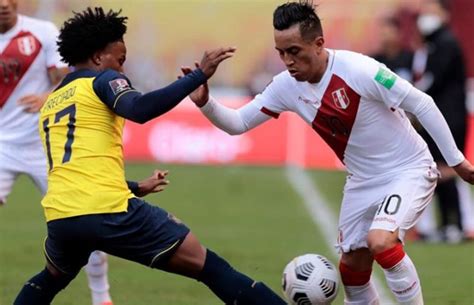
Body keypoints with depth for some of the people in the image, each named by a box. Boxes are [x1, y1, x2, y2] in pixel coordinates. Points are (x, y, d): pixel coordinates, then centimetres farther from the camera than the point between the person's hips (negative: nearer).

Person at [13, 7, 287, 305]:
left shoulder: (49, 106, 27)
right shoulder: (101, 80, 5)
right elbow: (140, 110, -18)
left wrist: (136, 188, 49)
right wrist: (199, 75, -16)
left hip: (61, 216, 7)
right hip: (109, 211, -6)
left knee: (51, 280, 38)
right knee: (207, 266, -2)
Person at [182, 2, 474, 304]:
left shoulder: (359, 70, -28)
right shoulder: (286, 86, -9)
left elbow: (422, 105, -20)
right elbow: (238, 123, -1)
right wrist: (205, 102, -21)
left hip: (409, 171, -7)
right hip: (363, 181, 7)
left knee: (380, 241, -29)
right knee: (352, 268, 8)